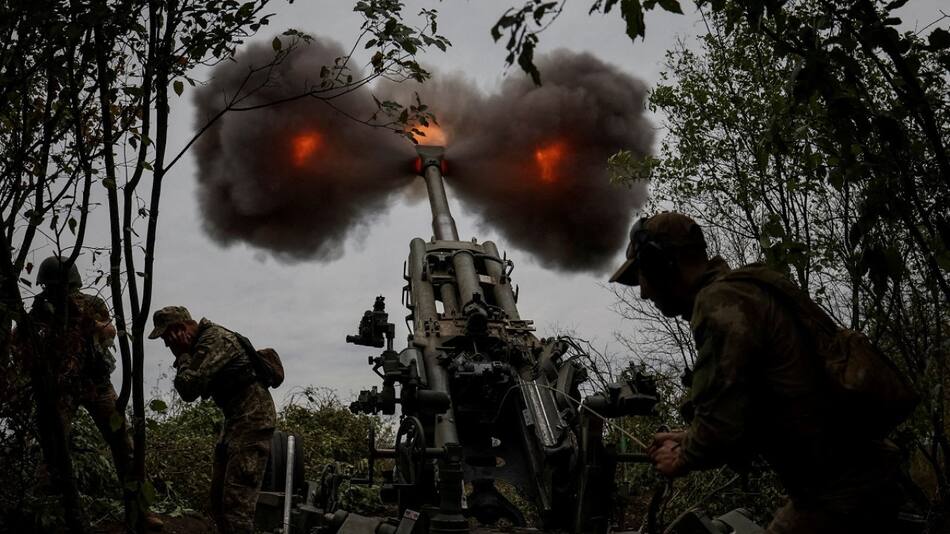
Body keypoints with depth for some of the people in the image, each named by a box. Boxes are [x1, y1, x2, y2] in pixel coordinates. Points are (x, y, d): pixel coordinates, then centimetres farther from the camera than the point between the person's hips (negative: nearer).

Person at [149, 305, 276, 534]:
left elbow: (189, 389, -20)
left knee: (236, 498, -14)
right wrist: (184, 357, 5)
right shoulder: (201, 343, 16)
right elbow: (186, 389, 19)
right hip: (236, 420, 11)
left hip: (252, 420, -11)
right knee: (219, 496, 12)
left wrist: (182, 355, -5)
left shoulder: (215, 338, -16)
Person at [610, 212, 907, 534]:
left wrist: (683, 458, -6)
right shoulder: (745, 289, 13)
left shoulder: (719, 302, -19)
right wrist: (687, 439, 18)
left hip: (839, 494, -10)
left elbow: (722, 424, -26)